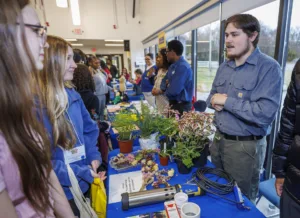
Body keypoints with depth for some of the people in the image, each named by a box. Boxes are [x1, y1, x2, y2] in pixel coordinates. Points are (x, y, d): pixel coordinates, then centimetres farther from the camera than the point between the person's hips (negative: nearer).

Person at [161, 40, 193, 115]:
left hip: (181, 106, -9)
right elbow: (164, 82, 14)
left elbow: (174, 90, -26)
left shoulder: (183, 67, -20)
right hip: (173, 104, 9)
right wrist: (166, 83, -10)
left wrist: (165, 90, -4)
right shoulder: (173, 66, 11)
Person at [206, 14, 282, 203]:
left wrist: (227, 101, -20)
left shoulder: (268, 67, -17)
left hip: (245, 146, -7)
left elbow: (266, 114, -27)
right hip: (219, 139, 7)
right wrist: (214, 101, -9)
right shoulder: (224, 66, 7)